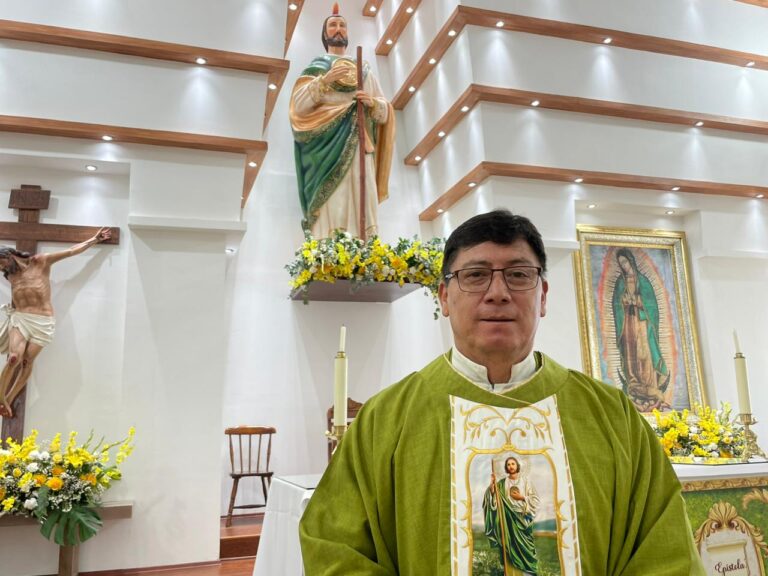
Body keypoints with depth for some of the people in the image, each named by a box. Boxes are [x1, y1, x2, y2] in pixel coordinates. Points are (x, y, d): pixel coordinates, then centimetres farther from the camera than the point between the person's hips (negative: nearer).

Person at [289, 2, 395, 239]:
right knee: (331, 208, -15)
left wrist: (372, 103, -4)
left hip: (359, 146, 3)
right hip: (327, 145, -3)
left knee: (361, 206, -8)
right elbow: (298, 105, 1)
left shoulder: (364, 70, 24)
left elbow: (385, 112, 17)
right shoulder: (316, 66, 16)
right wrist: (323, 81, -12)